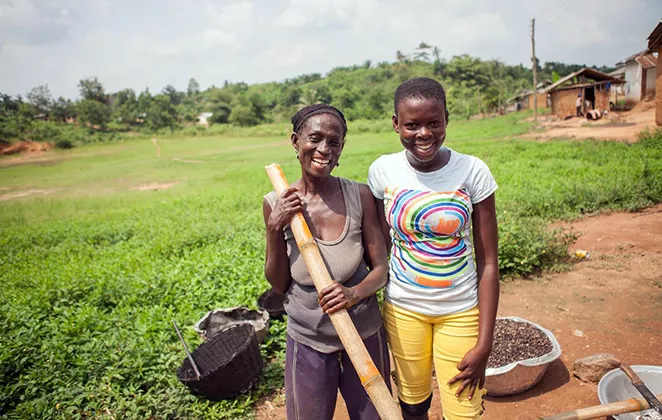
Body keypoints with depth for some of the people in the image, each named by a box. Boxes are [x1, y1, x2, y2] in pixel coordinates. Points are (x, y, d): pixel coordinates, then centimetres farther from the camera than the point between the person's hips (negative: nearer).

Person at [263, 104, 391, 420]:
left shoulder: (360, 196, -12)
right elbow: (278, 284, -4)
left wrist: (355, 293, -26)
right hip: (307, 341, 0)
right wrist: (275, 230, -19)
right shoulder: (277, 204, -10)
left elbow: (381, 268, -5)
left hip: (364, 334, 0)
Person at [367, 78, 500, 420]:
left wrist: (484, 343, -9)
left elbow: (488, 262, -9)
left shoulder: (473, 171, -13)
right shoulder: (382, 171, -9)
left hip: (461, 312, -1)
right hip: (403, 309, 2)